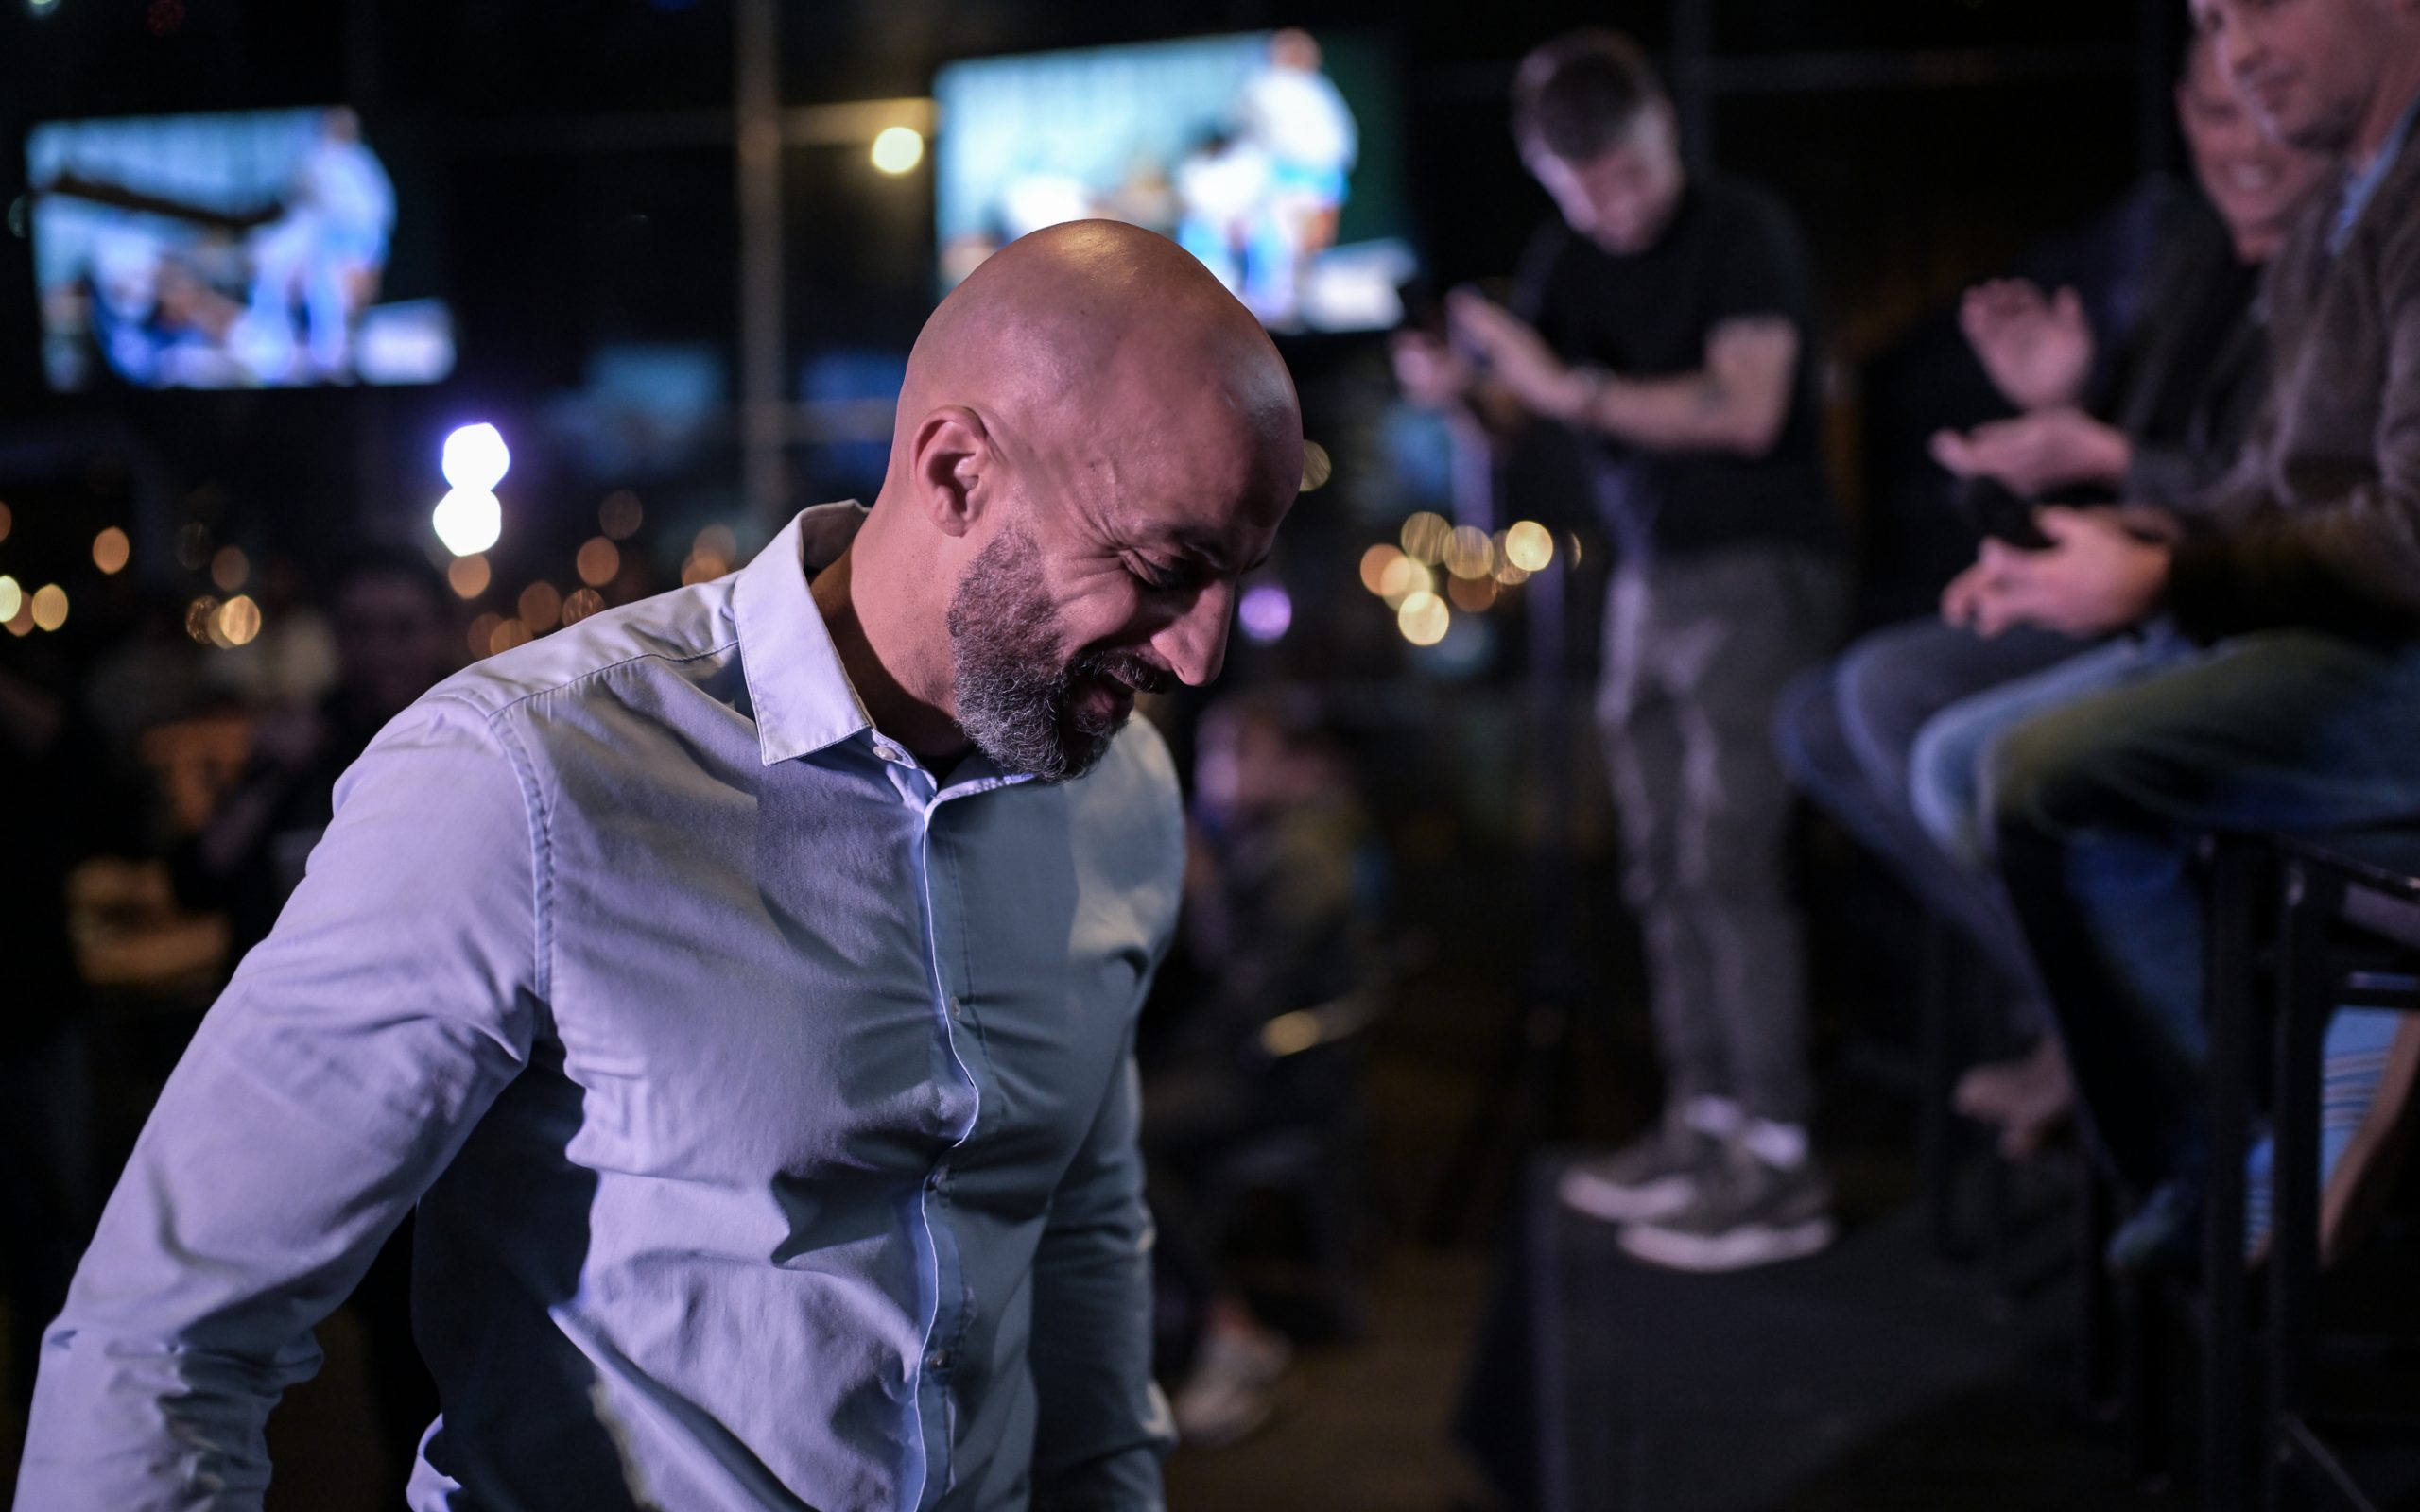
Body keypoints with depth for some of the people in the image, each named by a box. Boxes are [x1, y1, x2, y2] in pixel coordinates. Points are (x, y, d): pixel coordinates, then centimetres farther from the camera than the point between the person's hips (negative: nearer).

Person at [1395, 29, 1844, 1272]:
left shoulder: (1743, 236, -9)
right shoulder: (1569, 260, 12)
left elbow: (1746, 409, -20)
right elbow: (1514, 395, 12)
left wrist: (1566, 386, -22)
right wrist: (1458, 380, -12)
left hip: (1755, 571, -7)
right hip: (1649, 574, 8)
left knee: (1728, 862, -14)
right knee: (1662, 870, 8)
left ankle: (1780, 1167, -12)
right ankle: (1703, 1123, 17)